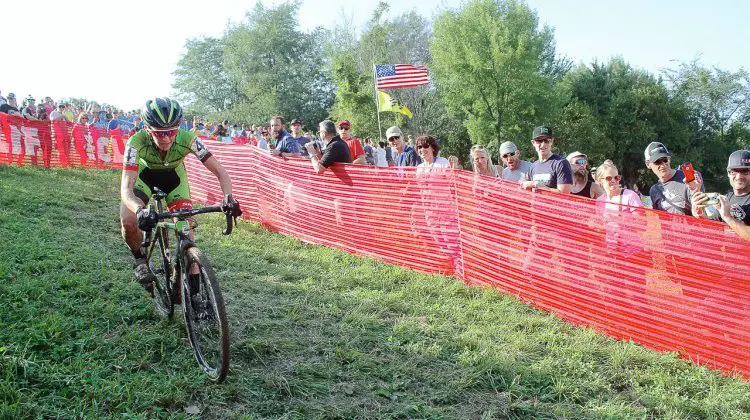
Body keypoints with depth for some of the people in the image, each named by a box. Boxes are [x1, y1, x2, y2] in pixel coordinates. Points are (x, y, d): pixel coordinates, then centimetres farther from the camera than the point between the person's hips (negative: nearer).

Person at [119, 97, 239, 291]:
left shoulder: (187, 139, -34)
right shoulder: (137, 142, -37)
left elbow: (219, 171, -31)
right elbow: (126, 188, -42)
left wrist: (228, 198, -50)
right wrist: (140, 210, -63)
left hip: (174, 177, 1)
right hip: (144, 176, -1)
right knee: (129, 222, -24)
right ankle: (140, 259, 7)